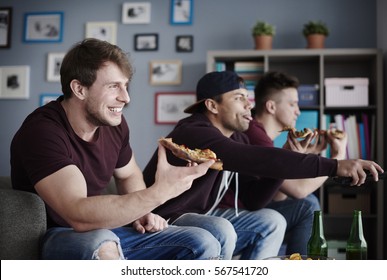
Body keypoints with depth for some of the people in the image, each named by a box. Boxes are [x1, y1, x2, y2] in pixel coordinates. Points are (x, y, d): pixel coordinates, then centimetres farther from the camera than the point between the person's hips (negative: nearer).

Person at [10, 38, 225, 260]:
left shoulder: (114, 123, -1)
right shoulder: (42, 131, -24)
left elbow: (129, 175, 20)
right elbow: (79, 216, -36)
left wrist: (140, 212, -1)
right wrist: (159, 192, -40)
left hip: (105, 231, 7)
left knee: (204, 244, -3)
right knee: (101, 245, -41)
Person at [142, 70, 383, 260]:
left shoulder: (237, 138, 3)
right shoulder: (194, 134, -26)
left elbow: (253, 200, 2)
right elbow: (259, 160, -39)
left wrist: (289, 162, -12)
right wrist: (334, 166, -41)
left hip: (201, 216, 9)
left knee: (271, 222, 1)